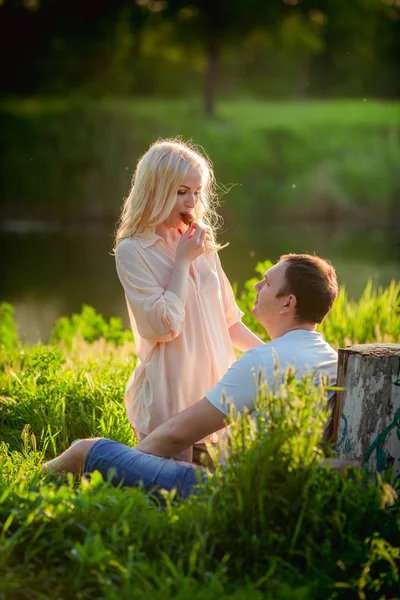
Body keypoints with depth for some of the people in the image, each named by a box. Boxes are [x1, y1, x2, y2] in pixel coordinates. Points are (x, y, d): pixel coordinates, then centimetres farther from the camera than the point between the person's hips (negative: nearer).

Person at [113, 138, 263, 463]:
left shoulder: (201, 244, 10)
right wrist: (183, 261, -14)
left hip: (214, 387, 6)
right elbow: (163, 326, -18)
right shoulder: (133, 250, -9)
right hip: (167, 396, -6)